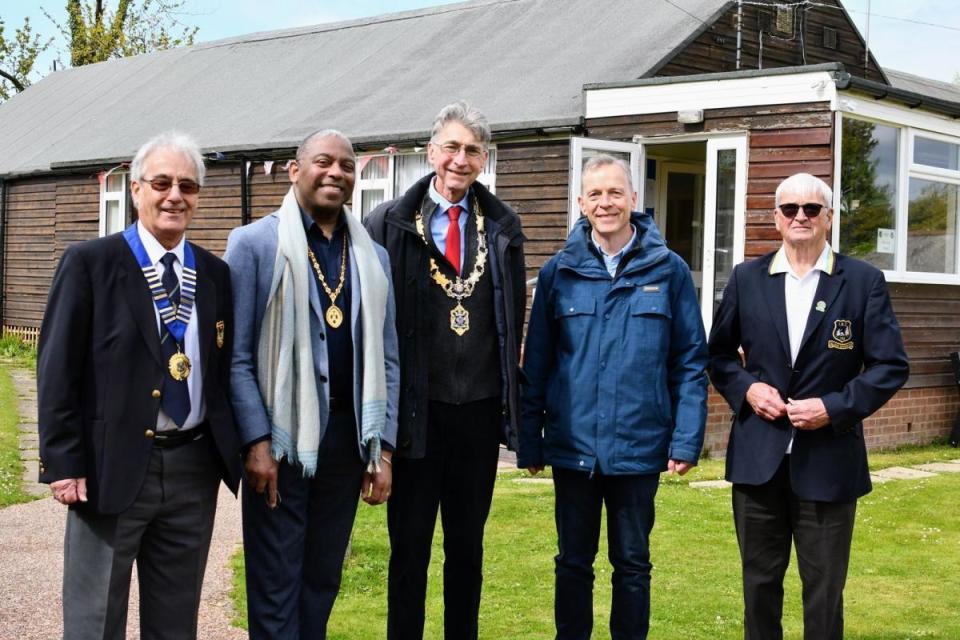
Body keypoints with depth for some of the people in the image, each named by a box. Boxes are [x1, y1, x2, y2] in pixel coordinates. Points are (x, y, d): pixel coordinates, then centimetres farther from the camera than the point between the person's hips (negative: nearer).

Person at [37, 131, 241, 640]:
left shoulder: (215, 273, 9)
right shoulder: (89, 263, -4)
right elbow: (57, 370, -7)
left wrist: (237, 450, 5)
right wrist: (63, 463, -12)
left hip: (194, 468, 4)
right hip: (113, 467, -4)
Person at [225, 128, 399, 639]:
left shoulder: (373, 257, 11)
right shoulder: (254, 243, -3)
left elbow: (386, 359, 11)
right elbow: (237, 354, -7)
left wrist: (383, 447, 5)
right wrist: (257, 441, -13)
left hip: (347, 437, 4)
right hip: (281, 437, -4)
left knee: (323, 578, 14)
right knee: (275, 583, 3)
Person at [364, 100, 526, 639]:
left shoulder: (504, 226, 6)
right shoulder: (391, 222, -3)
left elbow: (515, 315, 10)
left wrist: (512, 399, 8)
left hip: (481, 407, 3)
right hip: (417, 408, -2)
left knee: (469, 542, 13)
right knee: (410, 543, 7)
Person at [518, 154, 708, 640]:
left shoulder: (668, 270, -2)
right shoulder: (559, 271, 2)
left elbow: (690, 361, -2)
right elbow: (537, 363, 3)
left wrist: (687, 439, -8)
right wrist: (530, 441, 1)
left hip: (639, 447, -1)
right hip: (573, 445, 1)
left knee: (632, 564, 11)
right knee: (573, 562, 12)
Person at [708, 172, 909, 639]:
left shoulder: (864, 281, -1)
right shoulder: (746, 278, 6)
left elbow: (890, 366, -3)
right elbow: (719, 353, 13)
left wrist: (835, 407, -14)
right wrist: (746, 389, -6)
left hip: (828, 459, -2)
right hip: (758, 457, 2)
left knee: (823, 590, 7)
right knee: (759, 582, 12)